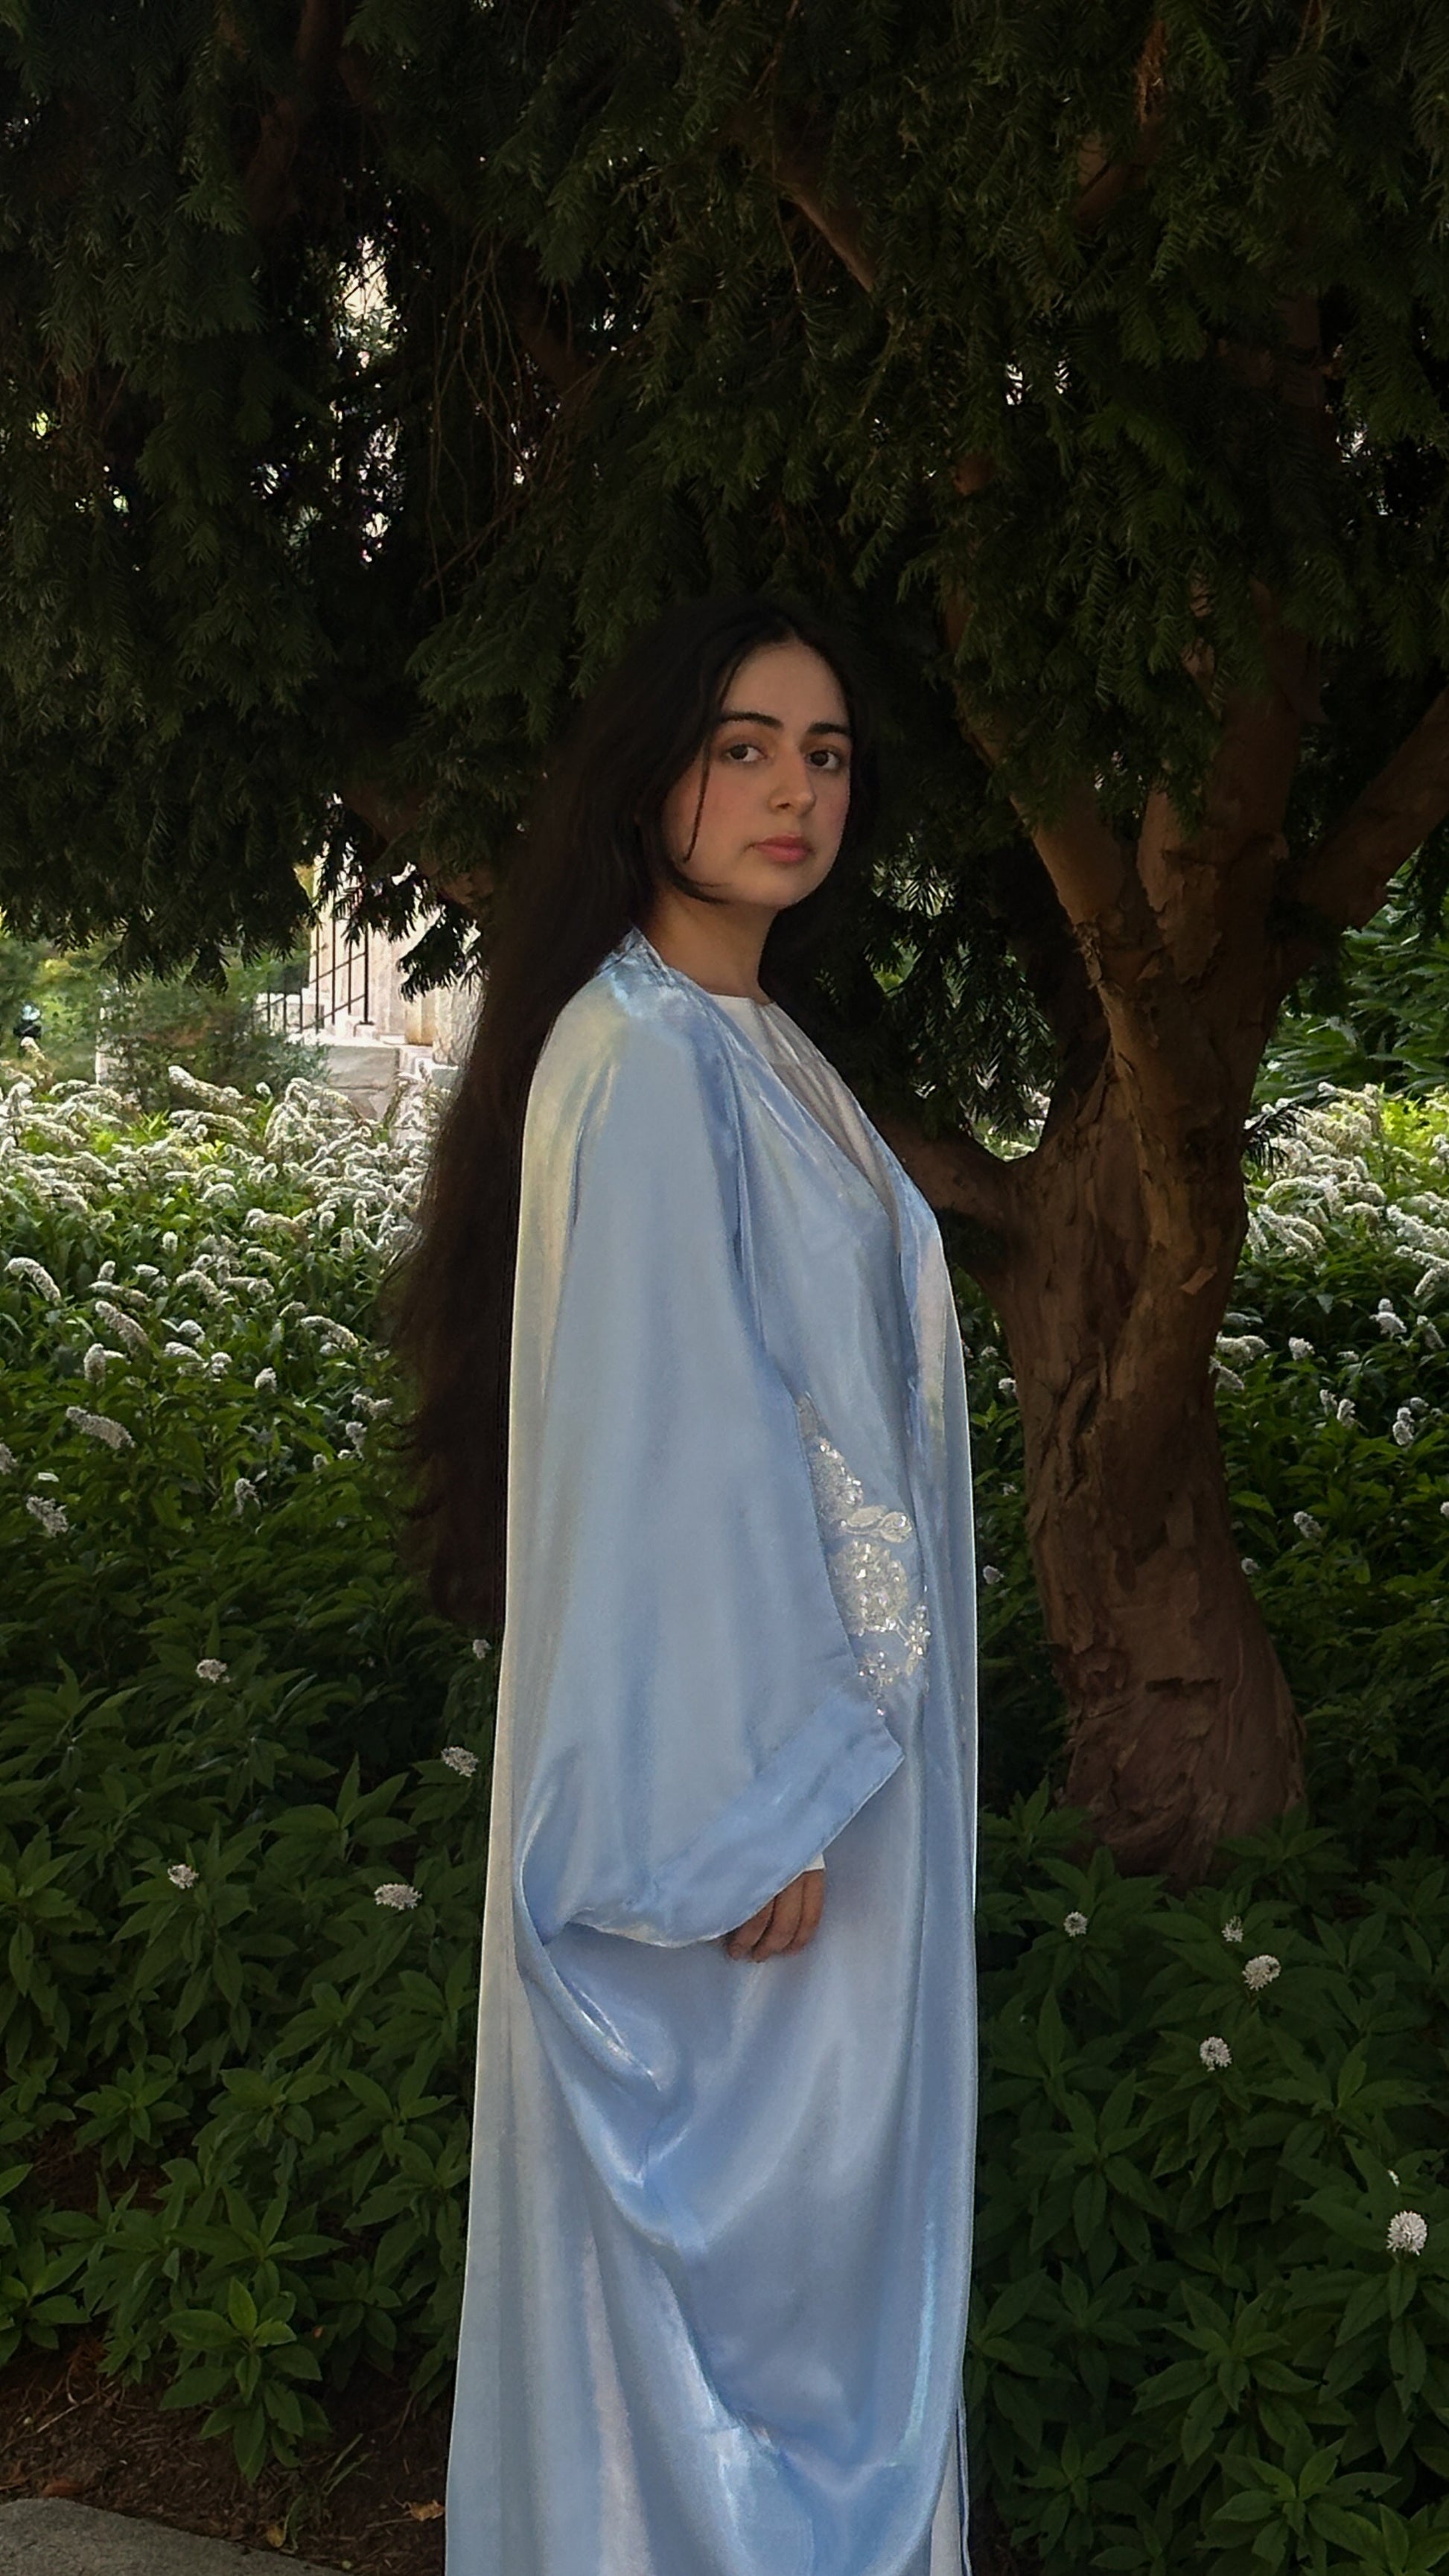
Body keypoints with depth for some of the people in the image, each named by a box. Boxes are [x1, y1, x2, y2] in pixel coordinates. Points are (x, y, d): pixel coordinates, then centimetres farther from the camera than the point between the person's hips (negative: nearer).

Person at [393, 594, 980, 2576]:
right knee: (739, 2220, 4)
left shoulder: (756, 1051, 12)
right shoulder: (642, 1058, -17)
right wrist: (750, 1809, -22)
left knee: (813, 2198, 19)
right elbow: (656, 1440, -22)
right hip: (727, 1747, -9)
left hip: (831, 1720, 9)